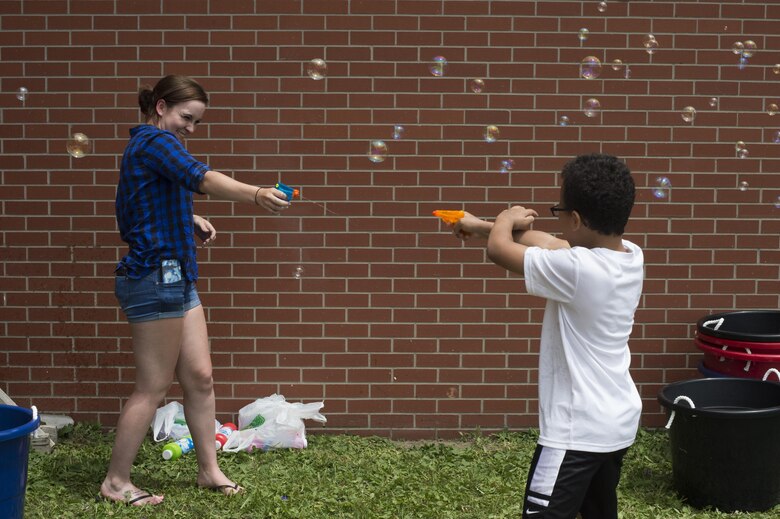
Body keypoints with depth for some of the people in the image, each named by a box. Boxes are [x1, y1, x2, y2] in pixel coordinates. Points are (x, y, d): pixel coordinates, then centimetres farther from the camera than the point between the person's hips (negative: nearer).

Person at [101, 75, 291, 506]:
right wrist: (257, 194, -45)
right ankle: (116, 482, 10)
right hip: (155, 278, -10)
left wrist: (188, 221, 10)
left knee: (200, 378, 11)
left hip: (176, 280, 10)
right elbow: (201, 179, -31)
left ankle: (209, 470, 21)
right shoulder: (155, 141, -12)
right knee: (153, 387, -2)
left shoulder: (143, 147, 19)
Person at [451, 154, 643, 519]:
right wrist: (479, 225, 21)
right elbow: (544, 241, 11)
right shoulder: (631, 256, -1)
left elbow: (499, 249, -13)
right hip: (618, 421, 9)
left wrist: (507, 218, 11)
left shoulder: (576, 270, -26)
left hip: (577, 430, -9)